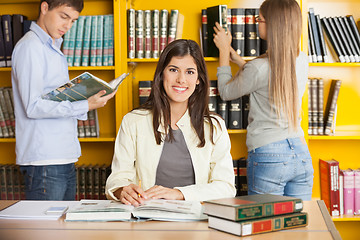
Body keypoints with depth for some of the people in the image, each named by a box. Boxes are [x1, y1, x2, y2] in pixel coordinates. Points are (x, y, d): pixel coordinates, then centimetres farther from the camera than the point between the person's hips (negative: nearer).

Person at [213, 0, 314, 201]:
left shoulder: (259, 67, -16)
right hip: (301, 153, 7)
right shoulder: (302, 60, 4)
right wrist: (236, 58, 25)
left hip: (268, 156, -6)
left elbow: (226, 92, 2)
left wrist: (224, 50, 12)